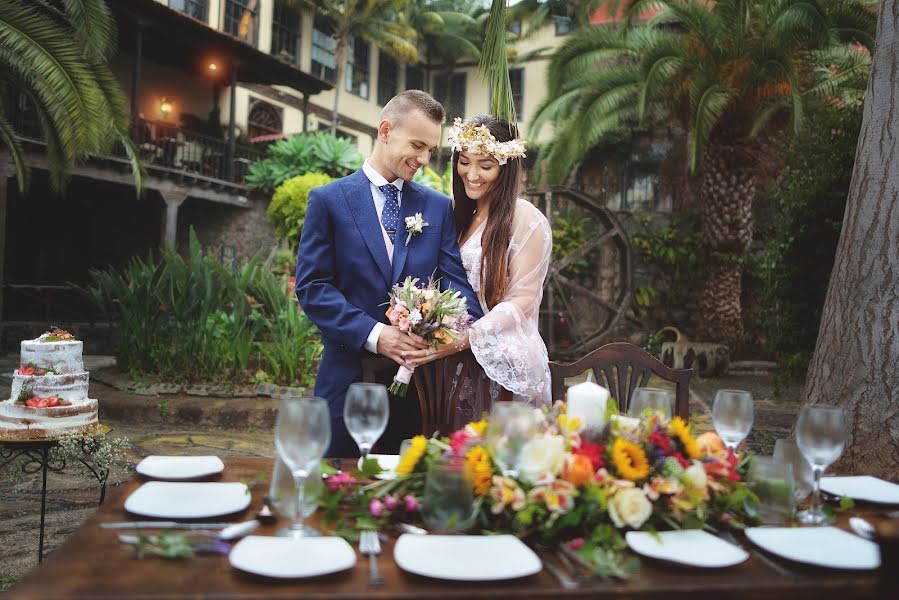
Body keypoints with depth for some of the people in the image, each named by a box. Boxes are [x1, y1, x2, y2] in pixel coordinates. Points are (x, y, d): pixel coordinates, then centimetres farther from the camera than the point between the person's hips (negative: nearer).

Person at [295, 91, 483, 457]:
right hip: (349, 380, -2)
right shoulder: (329, 200, -1)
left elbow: (453, 279, 3)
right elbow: (311, 286, -6)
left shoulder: (439, 207, 9)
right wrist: (373, 334, -18)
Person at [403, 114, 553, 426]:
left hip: (508, 365, -6)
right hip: (461, 366, 6)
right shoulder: (461, 216, 14)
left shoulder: (527, 220, -8)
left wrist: (465, 339, -23)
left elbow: (522, 301, -12)